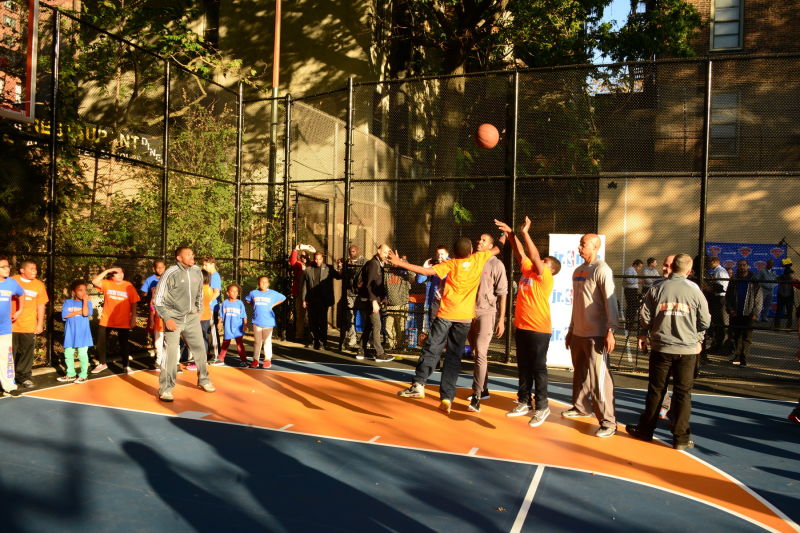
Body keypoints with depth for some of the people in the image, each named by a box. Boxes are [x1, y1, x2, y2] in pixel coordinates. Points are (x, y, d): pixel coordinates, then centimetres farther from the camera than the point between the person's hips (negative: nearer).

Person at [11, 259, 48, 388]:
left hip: (29, 326, 1)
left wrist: (40, 324, 5)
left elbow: (41, 305, 8)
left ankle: (24, 376, 16)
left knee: (27, 353, 4)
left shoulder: (39, 285, 4)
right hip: (12, 325, -1)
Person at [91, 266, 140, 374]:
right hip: (106, 321, 2)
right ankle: (102, 363, 32)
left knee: (124, 345, 8)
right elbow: (94, 281, -19)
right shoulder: (107, 284, -2)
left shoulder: (128, 286, -5)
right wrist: (106, 271, -20)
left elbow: (133, 303, -3)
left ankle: (126, 366, 23)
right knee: (101, 343, 11)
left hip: (123, 322, -1)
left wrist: (133, 318, -5)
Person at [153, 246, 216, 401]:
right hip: (173, 320, -5)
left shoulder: (197, 272, 3)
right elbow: (158, 299, -10)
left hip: (192, 318, 5)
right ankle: (165, 389, 5)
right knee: (171, 353, -7)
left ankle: (203, 381, 29)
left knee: (200, 350, 9)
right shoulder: (170, 273, -12)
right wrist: (167, 319, -16)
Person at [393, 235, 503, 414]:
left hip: (445, 314, -2)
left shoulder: (450, 264, 1)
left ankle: (418, 384, -14)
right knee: (454, 357, 5)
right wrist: (505, 234, 42)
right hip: (465, 317, 2)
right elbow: (497, 249, 24)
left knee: (431, 349, 2)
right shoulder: (478, 259, 8)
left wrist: (400, 263, -8)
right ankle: (447, 398, 1)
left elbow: (427, 271, -10)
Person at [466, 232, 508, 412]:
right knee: (476, 354, 13)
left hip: (486, 313, -6)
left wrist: (501, 319, -9)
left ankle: (476, 396, -15)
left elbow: (502, 294, -5)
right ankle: (483, 390, 27)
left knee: (480, 353, -15)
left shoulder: (496, 265, -3)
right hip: (469, 313, 6)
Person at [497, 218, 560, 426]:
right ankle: (524, 403, 23)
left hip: (538, 329, -7)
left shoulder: (546, 278, -8)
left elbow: (534, 256, -17)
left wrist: (525, 232, -15)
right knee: (523, 367, 13)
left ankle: (542, 407, 6)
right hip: (522, 327, 8)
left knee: (538, 368, -2)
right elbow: (520, 253, 14)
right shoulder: (527, 271, 11)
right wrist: (510, 233, 6)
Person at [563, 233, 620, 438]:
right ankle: (581, 407, 32)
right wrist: (571, 329, 21)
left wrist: (610, 331, -21)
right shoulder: (578, 271, 14)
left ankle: (608, 422, -4)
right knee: (580, 373, 17)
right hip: (578, 333, 8)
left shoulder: (602, 270, -10)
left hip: (596, 334, -8)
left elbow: (610, 302, -16)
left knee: (599, 378, -8)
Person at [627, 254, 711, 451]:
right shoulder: (694, 290, -4)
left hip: (661, 347, 1)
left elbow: (645, 315, -2)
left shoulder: (657, 289, -2)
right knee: (683, 392, 6)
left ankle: (645, 430, 21)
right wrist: (698, 338, 20)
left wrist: (643, 335, 16)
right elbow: (705, 321, 2)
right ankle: (681, 437, 10)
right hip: (687, 349, -1)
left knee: (655, 390, 11)